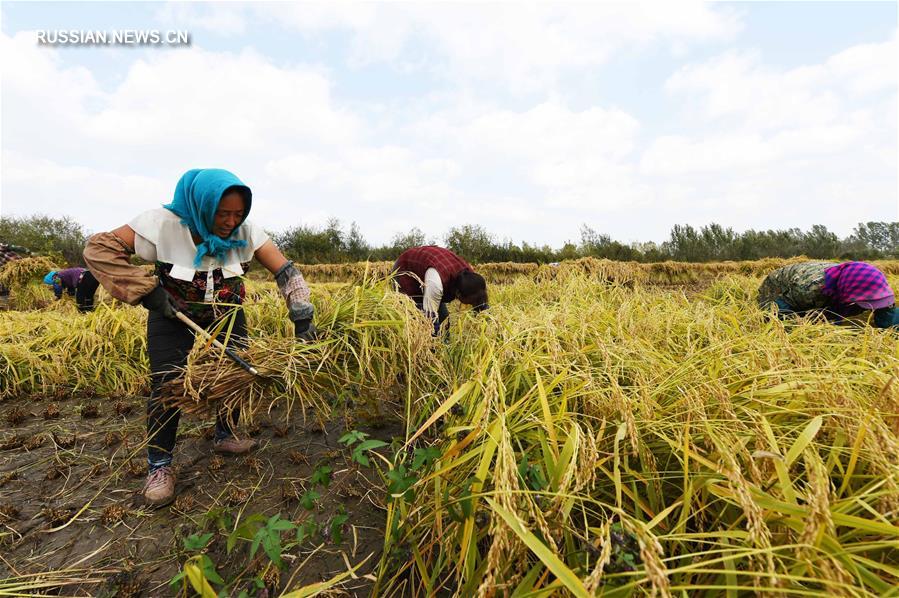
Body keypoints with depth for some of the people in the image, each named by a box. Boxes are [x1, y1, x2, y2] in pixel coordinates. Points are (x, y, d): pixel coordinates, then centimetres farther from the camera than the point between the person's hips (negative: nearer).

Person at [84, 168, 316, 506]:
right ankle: (159, 465, 11)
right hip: (173, 319, -2)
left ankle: (224, 438, 26)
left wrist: (302, 316, -33)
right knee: (167, 385, -8)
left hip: (226, 314, 3)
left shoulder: (245, 232, -18)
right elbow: (98, 250, -20)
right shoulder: (164, 224, -24)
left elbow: (286, 271, -22)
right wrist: (146, 289, -28)